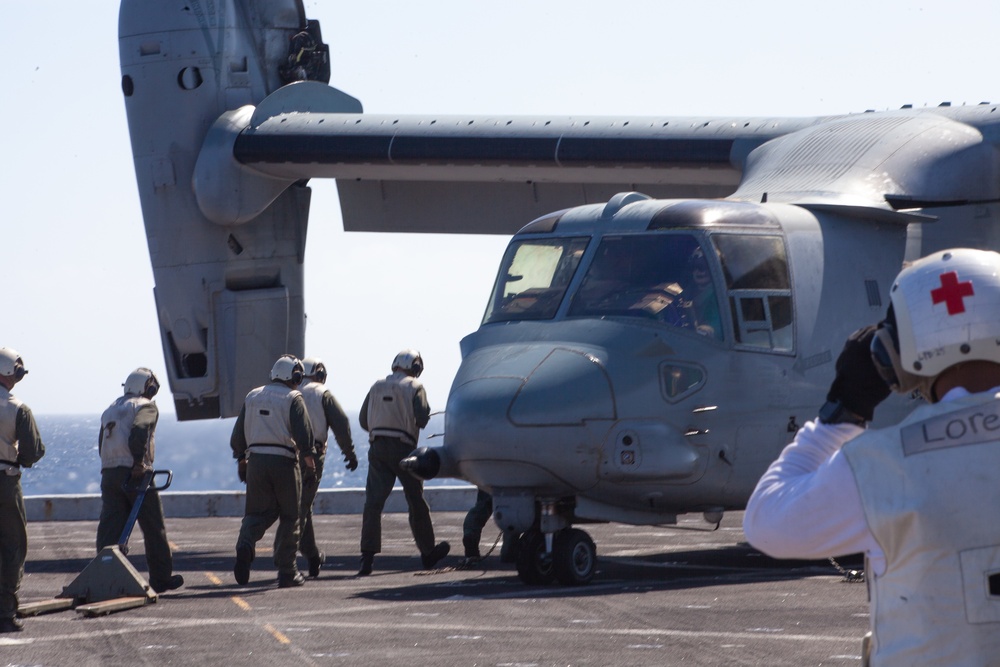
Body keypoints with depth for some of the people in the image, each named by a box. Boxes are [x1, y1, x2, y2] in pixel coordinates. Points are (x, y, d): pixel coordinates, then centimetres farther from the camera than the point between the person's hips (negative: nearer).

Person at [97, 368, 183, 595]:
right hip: (136, 474, -6)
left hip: (109, 474, 6)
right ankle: (162, 578, 11)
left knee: (110, 527, 1)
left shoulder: (111, 409, 23)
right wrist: (139, 462, -18)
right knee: (153, 528, 5)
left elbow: (102, 444, 17)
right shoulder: (145, 407, 2)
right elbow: (139, 434, -17)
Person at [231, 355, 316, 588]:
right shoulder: (293, 398, -3)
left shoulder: (252, 397, 13)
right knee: (289, 516, 7)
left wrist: (241, 461, 23)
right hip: (284, 461, -4)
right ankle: (287, 572, 8)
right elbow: (303, 433, -13)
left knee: (258, 512, 9)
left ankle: (246, 543, -23)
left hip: (256, 461, 4)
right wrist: (310, 461, -6)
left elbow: (238, 435, 14)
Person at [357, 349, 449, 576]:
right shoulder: (414, 387, -1)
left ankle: (367, 556, -18)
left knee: (373, 501, -5)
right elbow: (422, 419, -10)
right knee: (416, 501, 11)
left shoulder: (377, 387, 13)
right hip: (402, 447, -3)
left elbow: (363, 420, 12)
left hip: (377, 447, 3)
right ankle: (428, 552, 24)